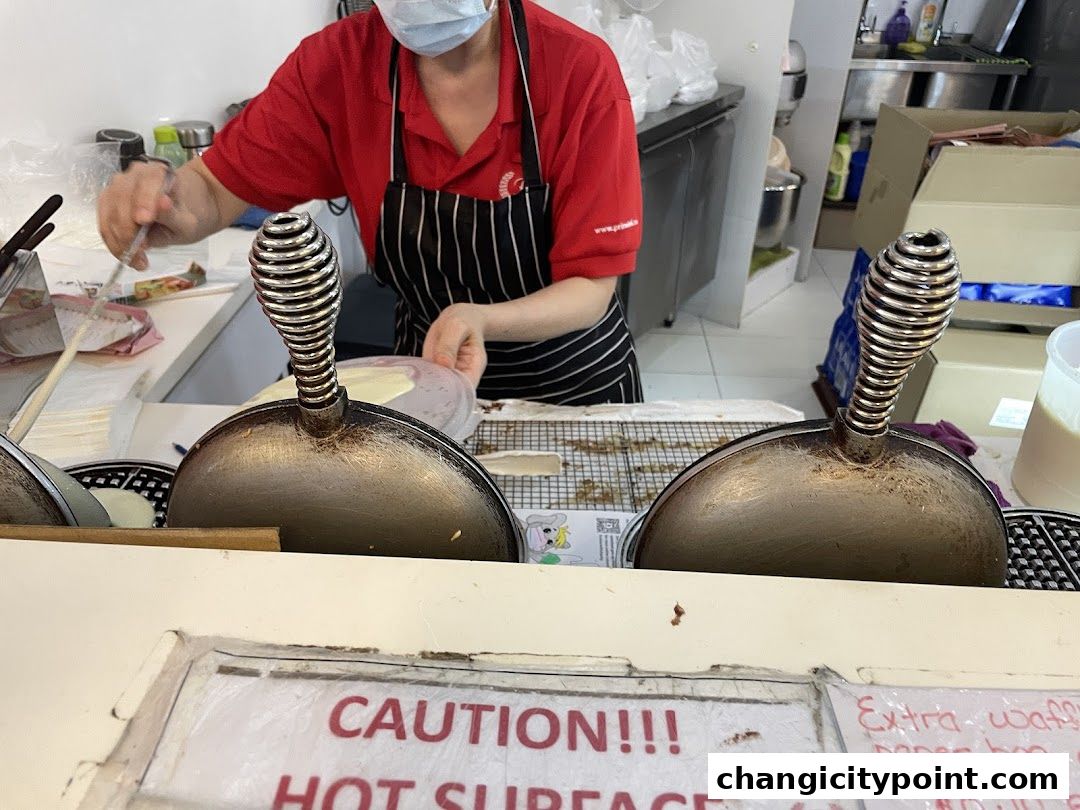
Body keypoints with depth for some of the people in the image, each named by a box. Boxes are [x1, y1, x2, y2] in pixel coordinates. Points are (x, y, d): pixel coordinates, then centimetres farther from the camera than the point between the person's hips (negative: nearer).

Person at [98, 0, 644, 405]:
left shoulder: (580, 71, -22)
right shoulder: (341, 61, -14)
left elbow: (592, 288, -21)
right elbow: (217, 186, -9)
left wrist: (482, 319, -39)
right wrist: (170, 211, -32)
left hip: (574, 383, -1)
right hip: (423, 374, 2)